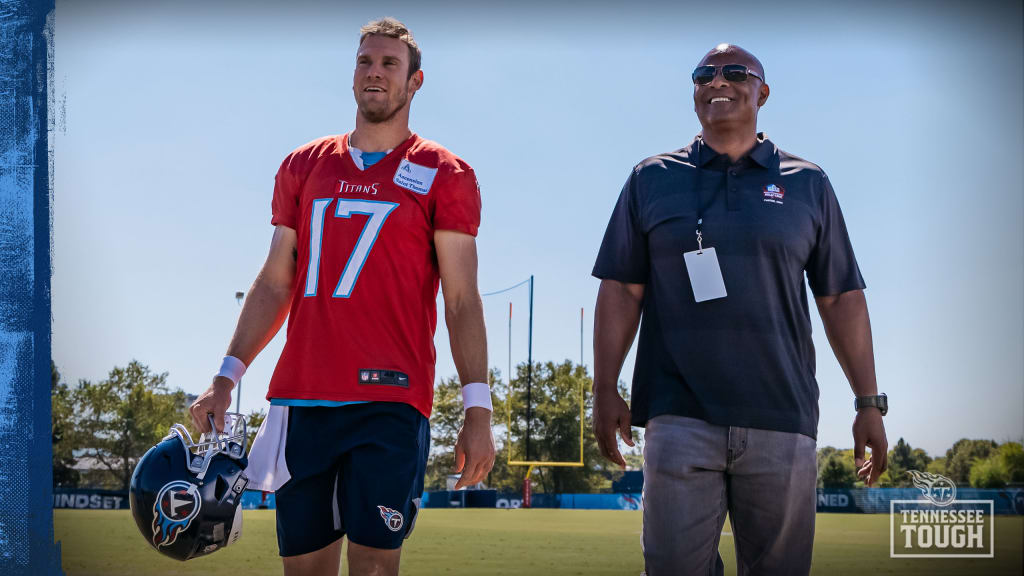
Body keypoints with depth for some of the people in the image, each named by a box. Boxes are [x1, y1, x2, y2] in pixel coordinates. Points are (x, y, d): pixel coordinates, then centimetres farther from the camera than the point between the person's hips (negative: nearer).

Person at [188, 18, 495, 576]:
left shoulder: (443, 175, 4)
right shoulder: (304, 167, 16)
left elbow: (462, 301, 1)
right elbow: (275, 284, 18)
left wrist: (477, 410, -7)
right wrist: (225, 378, 8)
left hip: (390, 399, -4)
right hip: (301, 398, 4)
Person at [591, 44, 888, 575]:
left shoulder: (807, 184, 13)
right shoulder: (652, 179, 12)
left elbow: (841, 299, 12)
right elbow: (621, 291, 9)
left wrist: (869, 402, 7)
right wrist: (605, 391, 1)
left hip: (782, 420, 1)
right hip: (680, 418, -1)